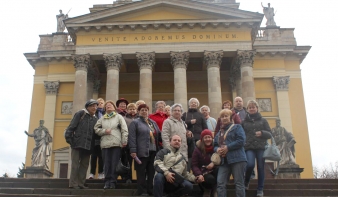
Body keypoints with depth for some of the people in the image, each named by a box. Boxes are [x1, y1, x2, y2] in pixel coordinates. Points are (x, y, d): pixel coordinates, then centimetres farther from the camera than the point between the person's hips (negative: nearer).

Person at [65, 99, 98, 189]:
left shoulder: (95, 119, 15)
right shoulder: (80, 114, 0)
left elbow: (96, 133, 15)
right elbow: (72, 126, -5)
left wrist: (93, 145, 7)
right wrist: (68, 137, -12)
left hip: (88, 145, 5)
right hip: (77, 143, -5)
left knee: (84, 165, 6)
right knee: (75, 164, -3)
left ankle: (80, 183, 12)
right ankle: (73, 183, 1)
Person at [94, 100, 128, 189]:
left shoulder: (119, 117, 7)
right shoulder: (102, 118, 16)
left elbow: (124, 130, 1)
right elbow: (96, 129, 12)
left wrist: (124, 141, -7)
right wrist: (104, 131, -5)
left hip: (116, 143, -2)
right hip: (105, 144, 2)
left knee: (115, 163, -2)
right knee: (107, 164, 1)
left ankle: (113, 182, 4)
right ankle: (107, 181, 6)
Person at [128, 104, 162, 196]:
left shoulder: (153, 123, 21)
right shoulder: (135, 122, 2)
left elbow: (159, 135, 23)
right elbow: (132, 138, -7)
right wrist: (133, 150, -16)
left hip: (154, 151, 6)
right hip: (141, 152, -6)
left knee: (152, 172, 8)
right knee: (141, 173, -1)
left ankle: (151, 191, 16)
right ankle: (142, 191, 5)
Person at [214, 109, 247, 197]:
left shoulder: (237, 127, 3)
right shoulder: (219, 132, 21)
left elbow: (241, 141, -11)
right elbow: (215, 145, 24)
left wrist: (227, 147, -14)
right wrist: (217, 149, 0)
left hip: (237, 159, -6)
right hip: (224, 161, 6)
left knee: (239, 183, -1)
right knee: (220, 183, -3)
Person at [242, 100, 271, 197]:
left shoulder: (263, 120, 11)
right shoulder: (244, 121, 10)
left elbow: (270, 134, 8)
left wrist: (262, 133, -12)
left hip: (261, 148, 1)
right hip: (249, 148, -1)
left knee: (260, 168, 1)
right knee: (250, 165, -20)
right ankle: (246, 182, 8)